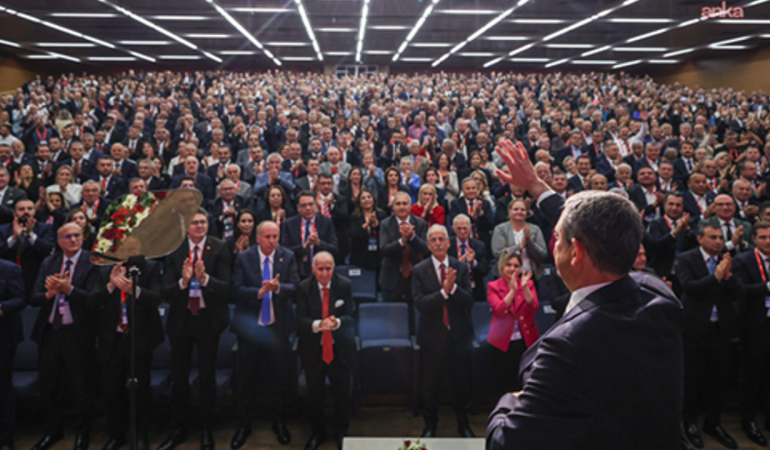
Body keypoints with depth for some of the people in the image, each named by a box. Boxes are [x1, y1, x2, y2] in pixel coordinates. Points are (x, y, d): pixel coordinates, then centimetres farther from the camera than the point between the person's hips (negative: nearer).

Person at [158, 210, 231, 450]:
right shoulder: (174, 250, -5)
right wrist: (183, 281, -27)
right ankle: (178, 429, 31)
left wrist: (205, 278, -32)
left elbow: (226, 288, -15)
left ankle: (206, 430, 26)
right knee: (179, 377, 12)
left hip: (209, 320, -2)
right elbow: (166, 293, -8)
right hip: (180, 320, 2)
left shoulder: (219, 249, -9)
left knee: (207, 377, 9)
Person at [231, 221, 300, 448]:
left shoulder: (288, 257, -2)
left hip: (278, 326, 0)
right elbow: (236, 289, -12)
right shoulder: (243, 258, -3)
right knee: (246, 377, 9)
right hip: (250, 326, 0)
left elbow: (295, 287, -10)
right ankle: (244, 424, 26)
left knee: (279, 377, 11)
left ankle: (279, 422, 30)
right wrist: (259, 292, -28)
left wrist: (278, 287, -30)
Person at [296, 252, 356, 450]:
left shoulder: (345, 285, -7)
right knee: (314, 393, 12)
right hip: (313, 349, 0)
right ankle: (317, 432, 35)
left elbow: (350, 315, -9)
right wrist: (317, 325, -31)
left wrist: (336, 322, -32)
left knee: (343, 392, 10)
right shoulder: (303, 288, -6)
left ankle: (341, 432, 33)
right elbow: (300, 319, -11)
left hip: (340, 348, 0)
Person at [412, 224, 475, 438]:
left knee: (463, 382, 13)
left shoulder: (461, 267, 0)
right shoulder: (419, 270, -5)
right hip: (432, 335, -1)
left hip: (459, 334, 2)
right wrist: (443, 291, -27)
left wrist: (453, 287, -24)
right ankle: (430, 426, 31)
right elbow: (420, 303, -16)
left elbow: (469, 301, -8)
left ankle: (463, 424, 35)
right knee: (430, 384, 10)